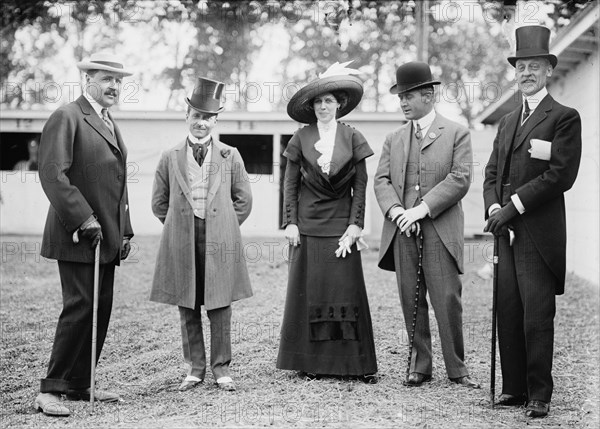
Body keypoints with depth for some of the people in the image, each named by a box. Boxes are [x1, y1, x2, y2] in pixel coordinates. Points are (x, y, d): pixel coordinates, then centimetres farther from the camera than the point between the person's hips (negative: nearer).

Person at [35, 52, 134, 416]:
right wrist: (84, 219, -20)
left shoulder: (111, 124, 20)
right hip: (77, 236, -8)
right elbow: (53, 175, -17)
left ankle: (79, 385, 16)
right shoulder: (67, 118, -7)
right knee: (80, 307, -11)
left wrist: (125, 231, 17)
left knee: (101, 311, 8)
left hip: (107, 237, 8)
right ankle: (51, 389, -3)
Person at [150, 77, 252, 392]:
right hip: (181, 242, 1)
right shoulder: (170, 157, 5)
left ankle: (221, 367, 13)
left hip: (220, 240, -1)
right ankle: (195, 367, 17)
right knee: (187, 308, 6)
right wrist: (180, 225, 8)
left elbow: (243, 200, 9)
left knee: (220, 306, 2)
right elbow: (159, 202, 12)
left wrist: (222, 227, 6)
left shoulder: (230, 156, 4)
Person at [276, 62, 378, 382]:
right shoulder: (301, 139, 5)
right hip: (308, 227, 1)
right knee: (308, 292, 1)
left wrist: (354, 226, -4)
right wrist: (290, 223, -2)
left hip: (341, 226, 0)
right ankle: (310, 362, 8)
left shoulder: (353, 138, 4)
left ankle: (357, 364, 3)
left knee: (347, 291, -2)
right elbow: (290, 184, 6)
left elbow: (360, 186, 3)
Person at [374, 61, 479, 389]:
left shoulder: (456, 134, 5)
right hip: (402, 231, 4)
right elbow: (381, 180, 9)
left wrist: (421, 209, -14)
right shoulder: (393, 139, 17)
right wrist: (396, 211, -11)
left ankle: (456, 368, 6)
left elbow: (459, 179, -6)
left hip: (439, 231, -4)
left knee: (447, 299, -5)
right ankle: (419, 366, 14)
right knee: (411, 301, 5)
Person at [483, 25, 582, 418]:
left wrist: (514, 205, -13)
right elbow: (492, 172, 19)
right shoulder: (507, 122, 20)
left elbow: (561, 174, -11)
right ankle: (514, 388, 13)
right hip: (507, 231, 6)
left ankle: (539, 394, 1)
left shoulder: (564, 117, -1)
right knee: (508, 313, 6)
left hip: (540, 233, -6)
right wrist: (494, 208, -1)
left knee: (537, 316, -6)